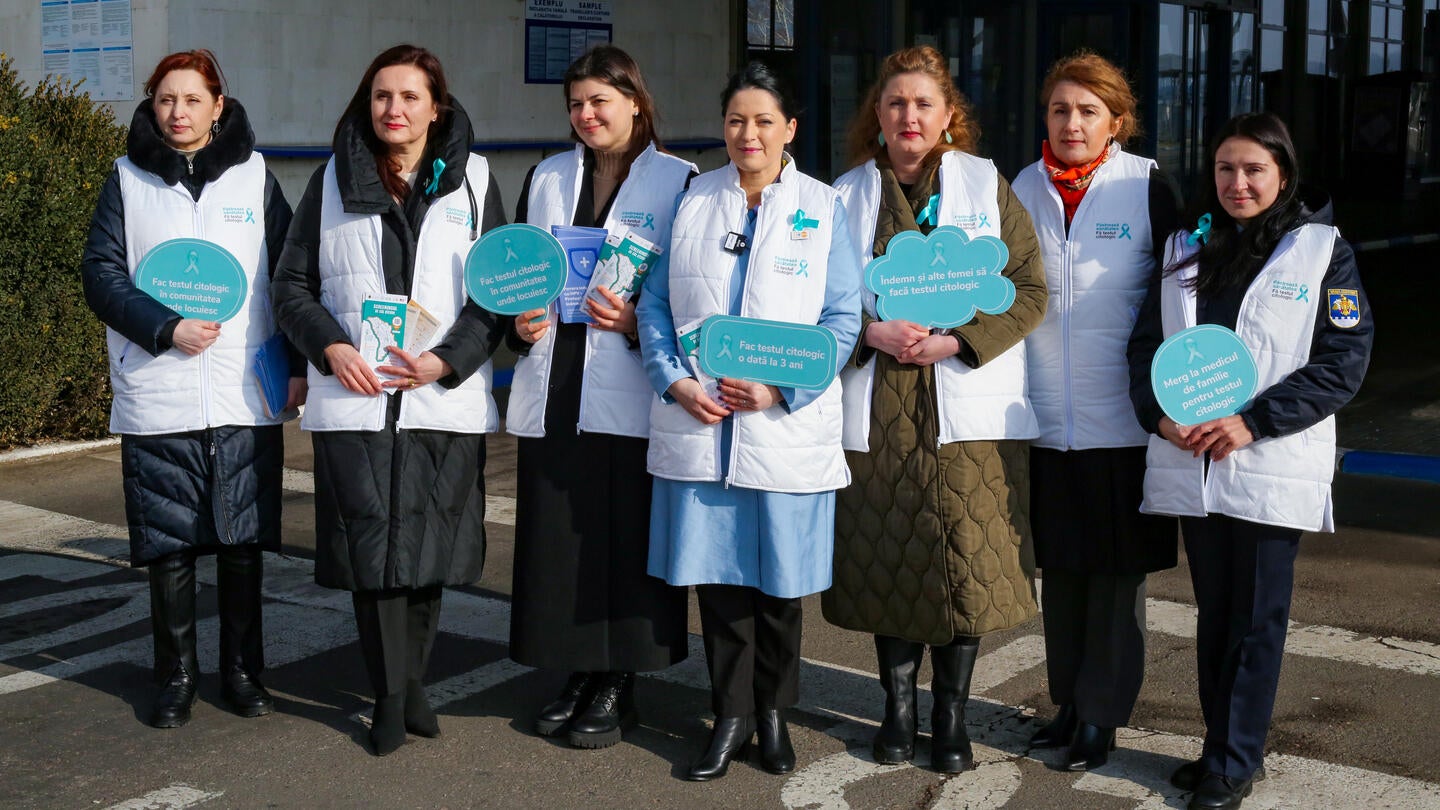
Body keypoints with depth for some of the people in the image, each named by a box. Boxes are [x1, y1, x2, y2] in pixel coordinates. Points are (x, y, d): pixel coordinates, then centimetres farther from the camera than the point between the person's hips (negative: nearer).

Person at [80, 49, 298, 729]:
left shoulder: (254, 176, 8)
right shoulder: (128, 180, 7)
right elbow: (101, 274, 1)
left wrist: (298, 365, 0)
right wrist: (167, 328, -14)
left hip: (246, 397, 0)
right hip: (157, 399, 0)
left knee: (242, 542, 5)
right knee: (167, 545, 4)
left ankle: (242, 671, 18)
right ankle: (177, 676, 18)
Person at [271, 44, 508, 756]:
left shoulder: (473, 180, 7)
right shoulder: (333, 181, 9)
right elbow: (292, 285, 9)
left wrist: (447, 359, -10)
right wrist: (332, 347, -9)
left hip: (444, 400, 0)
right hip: (354, 398, 0)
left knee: (428, 548, 6)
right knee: (371, 543, -4)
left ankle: (404, 685, 22)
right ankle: (395, 697, 7)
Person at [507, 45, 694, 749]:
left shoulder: (678, 182, 0)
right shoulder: (546, 179, 14)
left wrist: (636, 322, -18)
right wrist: (519, 322, -1)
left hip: (630, 393, -4)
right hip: (553, 390, 5)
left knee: (626, 538, 0)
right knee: (556, 537, 7)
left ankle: (617, 686, 13)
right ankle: (578, 674, 21)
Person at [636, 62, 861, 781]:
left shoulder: (823, 209, 2)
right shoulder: (692, 201, 8)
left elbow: (843, 318, -3)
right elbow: (655, 303, 7)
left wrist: (780, 389, -14)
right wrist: (674, 381, -8)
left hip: (786, 424, -1)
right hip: (696, 423, 2)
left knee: (778, 577, 7)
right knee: (716, 572, 6)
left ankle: (772, 714, 25)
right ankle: (730, 716, 20)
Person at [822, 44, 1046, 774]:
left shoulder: (988, 187, 6)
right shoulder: (847, 195, 9)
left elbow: (1029, 290, 0)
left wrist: (952, 342, -12)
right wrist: (874, 334, -11)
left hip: (967, 405, -1)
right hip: (877, 407, 1)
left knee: (966, 560, -2)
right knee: (886, 557, 5)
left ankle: (951, 714, 13)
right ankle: (897, 706, 21)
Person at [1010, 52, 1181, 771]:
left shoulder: (1149, 186, -5)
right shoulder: (1023, 189, 6)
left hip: (1123, 417, -3)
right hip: (1046, 419, 4)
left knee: (1116, 568, 4)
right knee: (1059, 564, 12)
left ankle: (1102, 713, 15)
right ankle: (1068, 700, 25)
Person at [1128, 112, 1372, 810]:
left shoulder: (1321, 250, -2)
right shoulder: (1187, 248, 12)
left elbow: (1343, 360, -8)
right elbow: (1146, 341, 11)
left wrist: (1253, 422, -16)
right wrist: (1160, 413, -8)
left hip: (1272, 468, -4)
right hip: (1192, 464, 4)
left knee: (1256, 620, 2)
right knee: (1214, 613, 13)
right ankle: (1221, 747, 24)